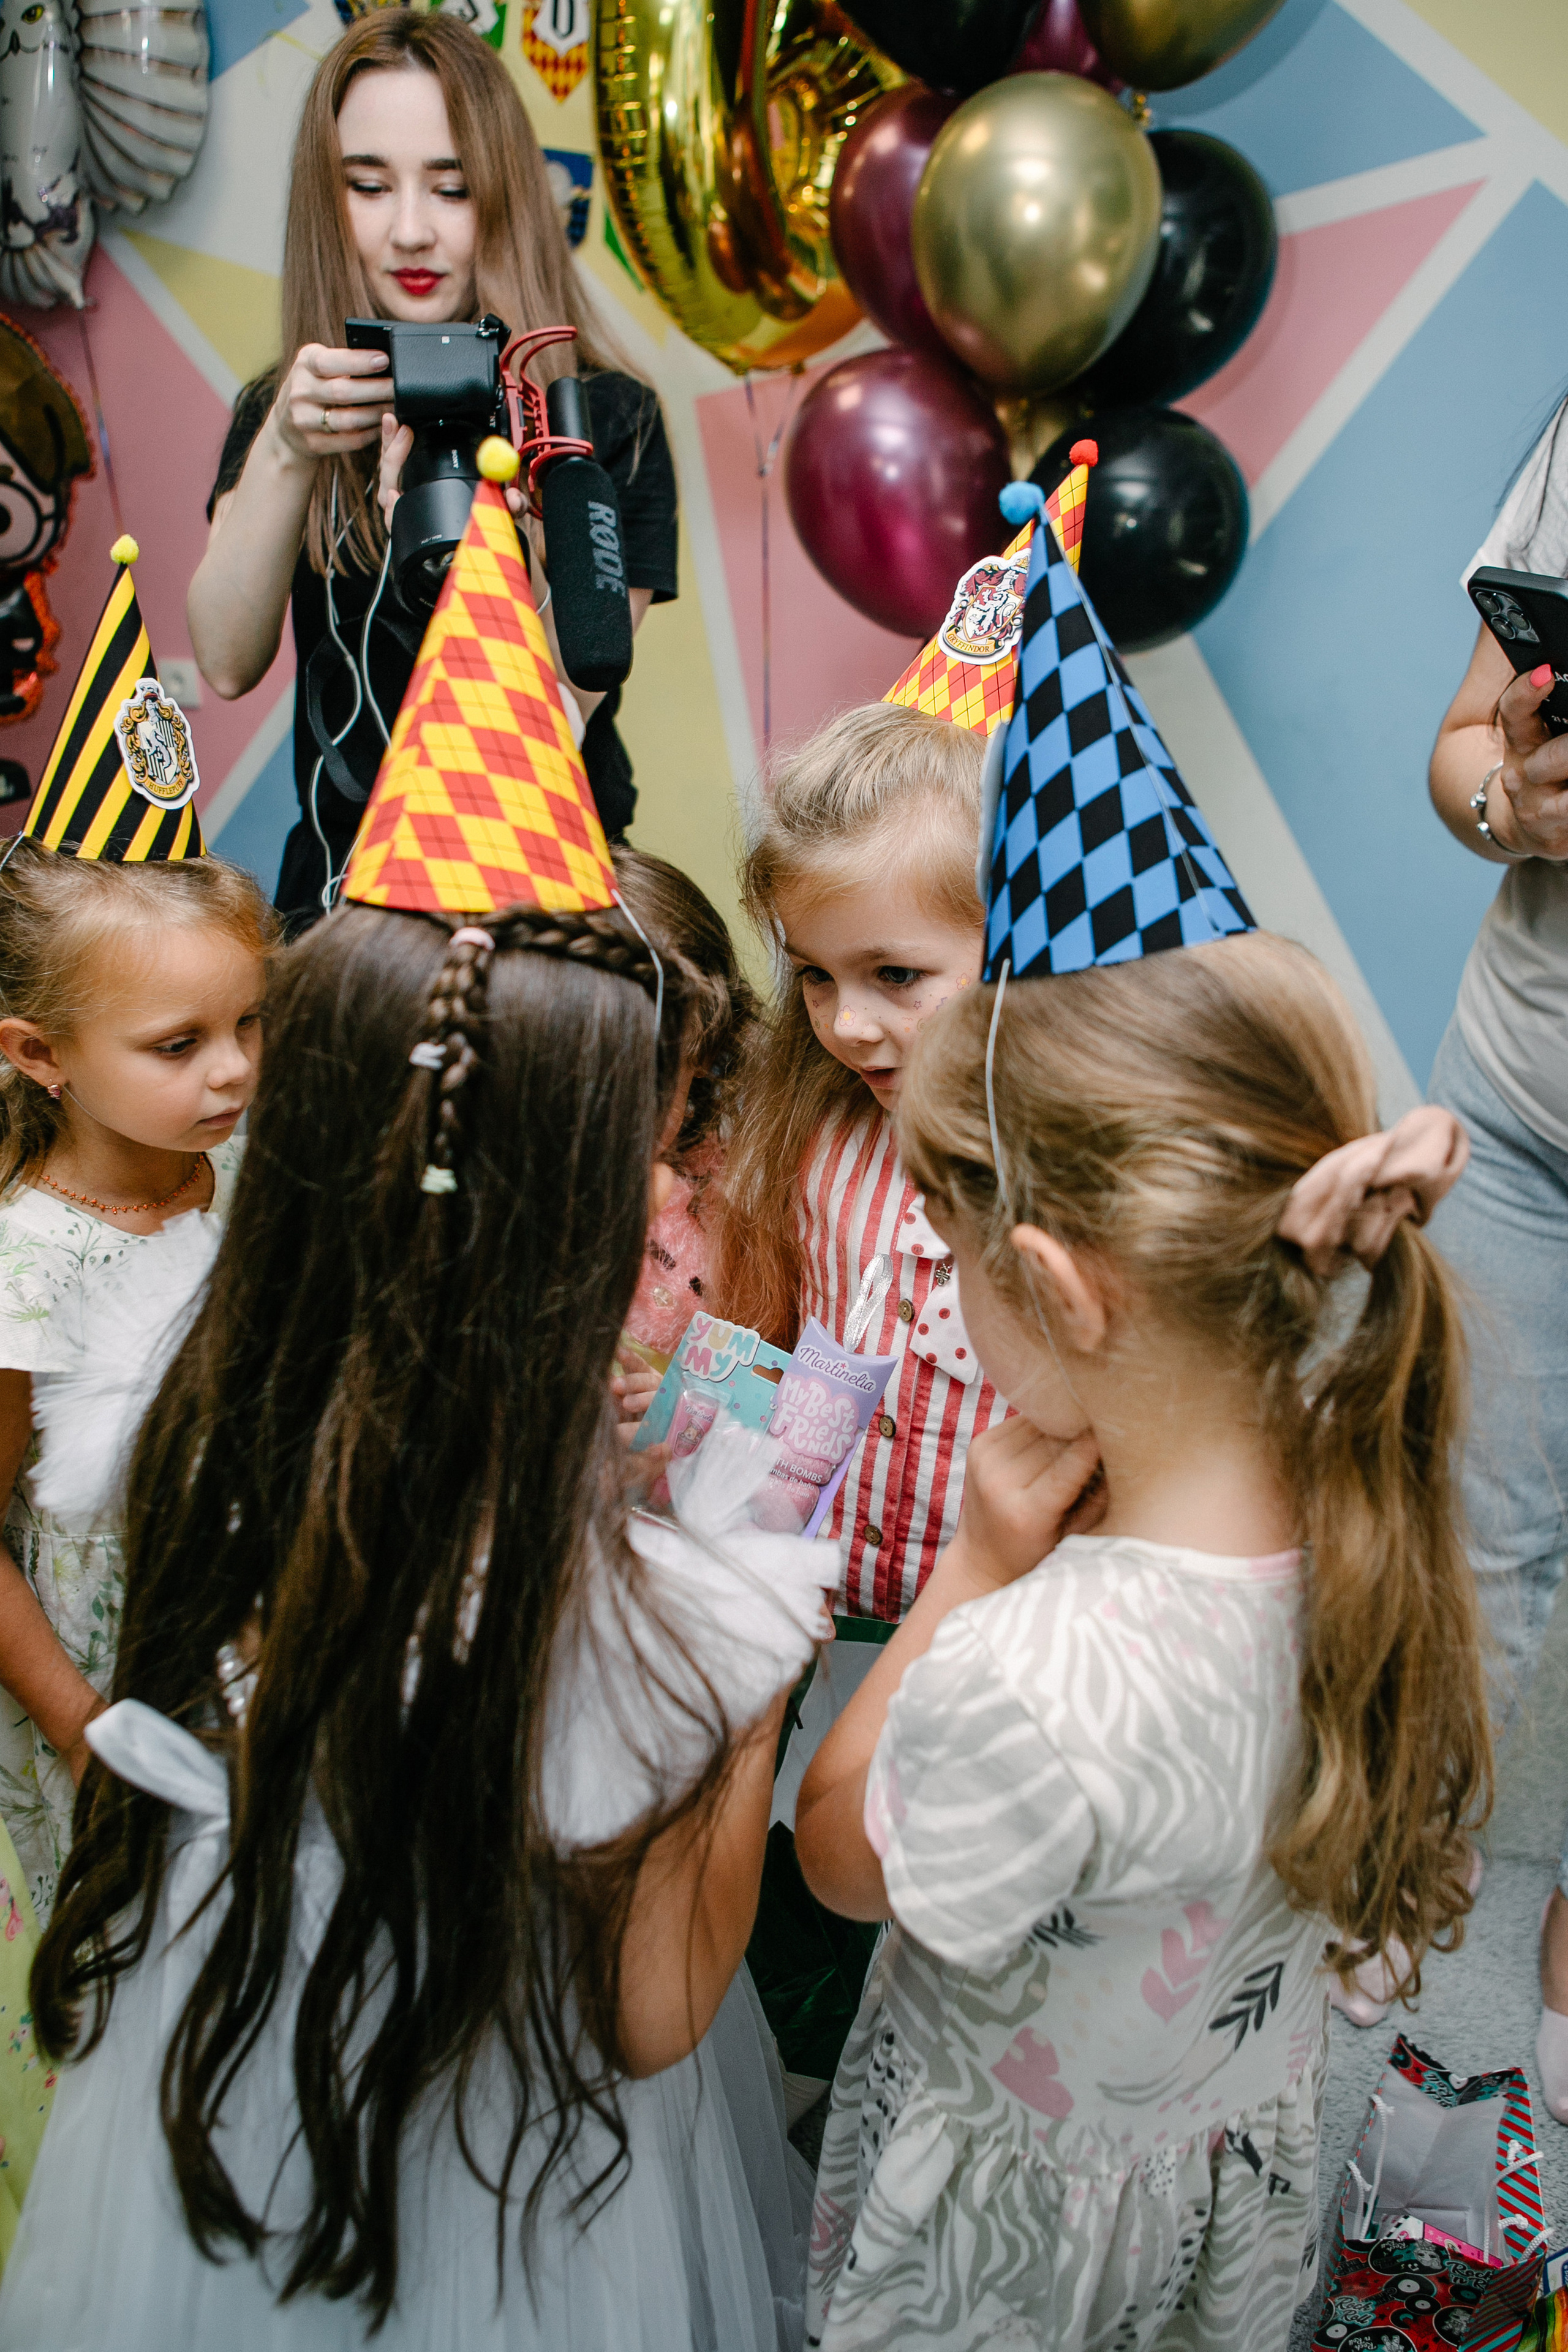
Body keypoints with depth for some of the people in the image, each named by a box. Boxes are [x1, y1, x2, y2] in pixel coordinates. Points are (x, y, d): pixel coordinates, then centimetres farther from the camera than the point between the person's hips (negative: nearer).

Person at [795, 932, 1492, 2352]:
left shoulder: (1022, 1689, -43)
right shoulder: (1370, 1500, -23)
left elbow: (840, 1859, -20)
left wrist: (978, 1567, -24)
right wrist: (1039, 1568, -21)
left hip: (1015, 2211, -4)